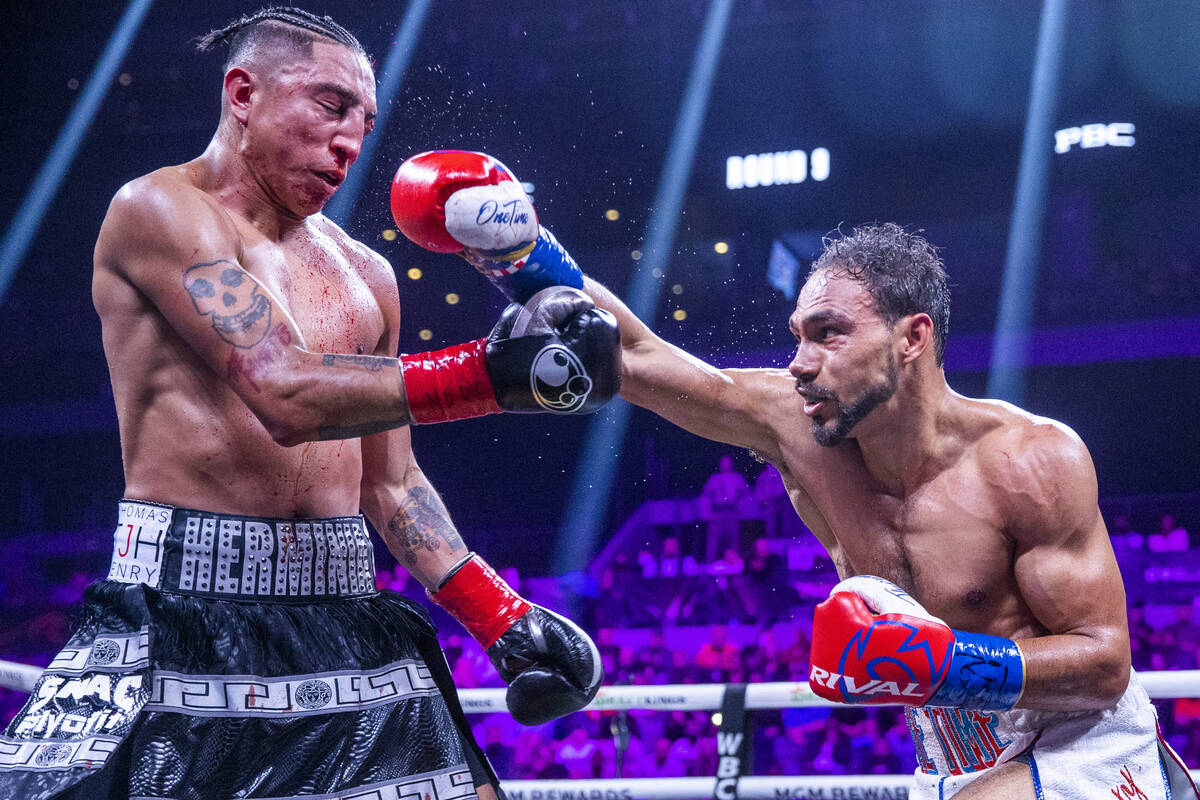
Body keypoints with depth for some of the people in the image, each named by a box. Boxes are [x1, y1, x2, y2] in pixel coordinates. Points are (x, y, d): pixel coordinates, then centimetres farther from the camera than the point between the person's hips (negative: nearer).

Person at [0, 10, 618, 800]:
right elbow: (286, 395, -18)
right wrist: (497, 372, -23)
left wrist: (503, 615, 9)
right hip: (180, 610, -5)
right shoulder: (159, 209, -5)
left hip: (343, 610, 6)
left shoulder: (365, 276, 16)